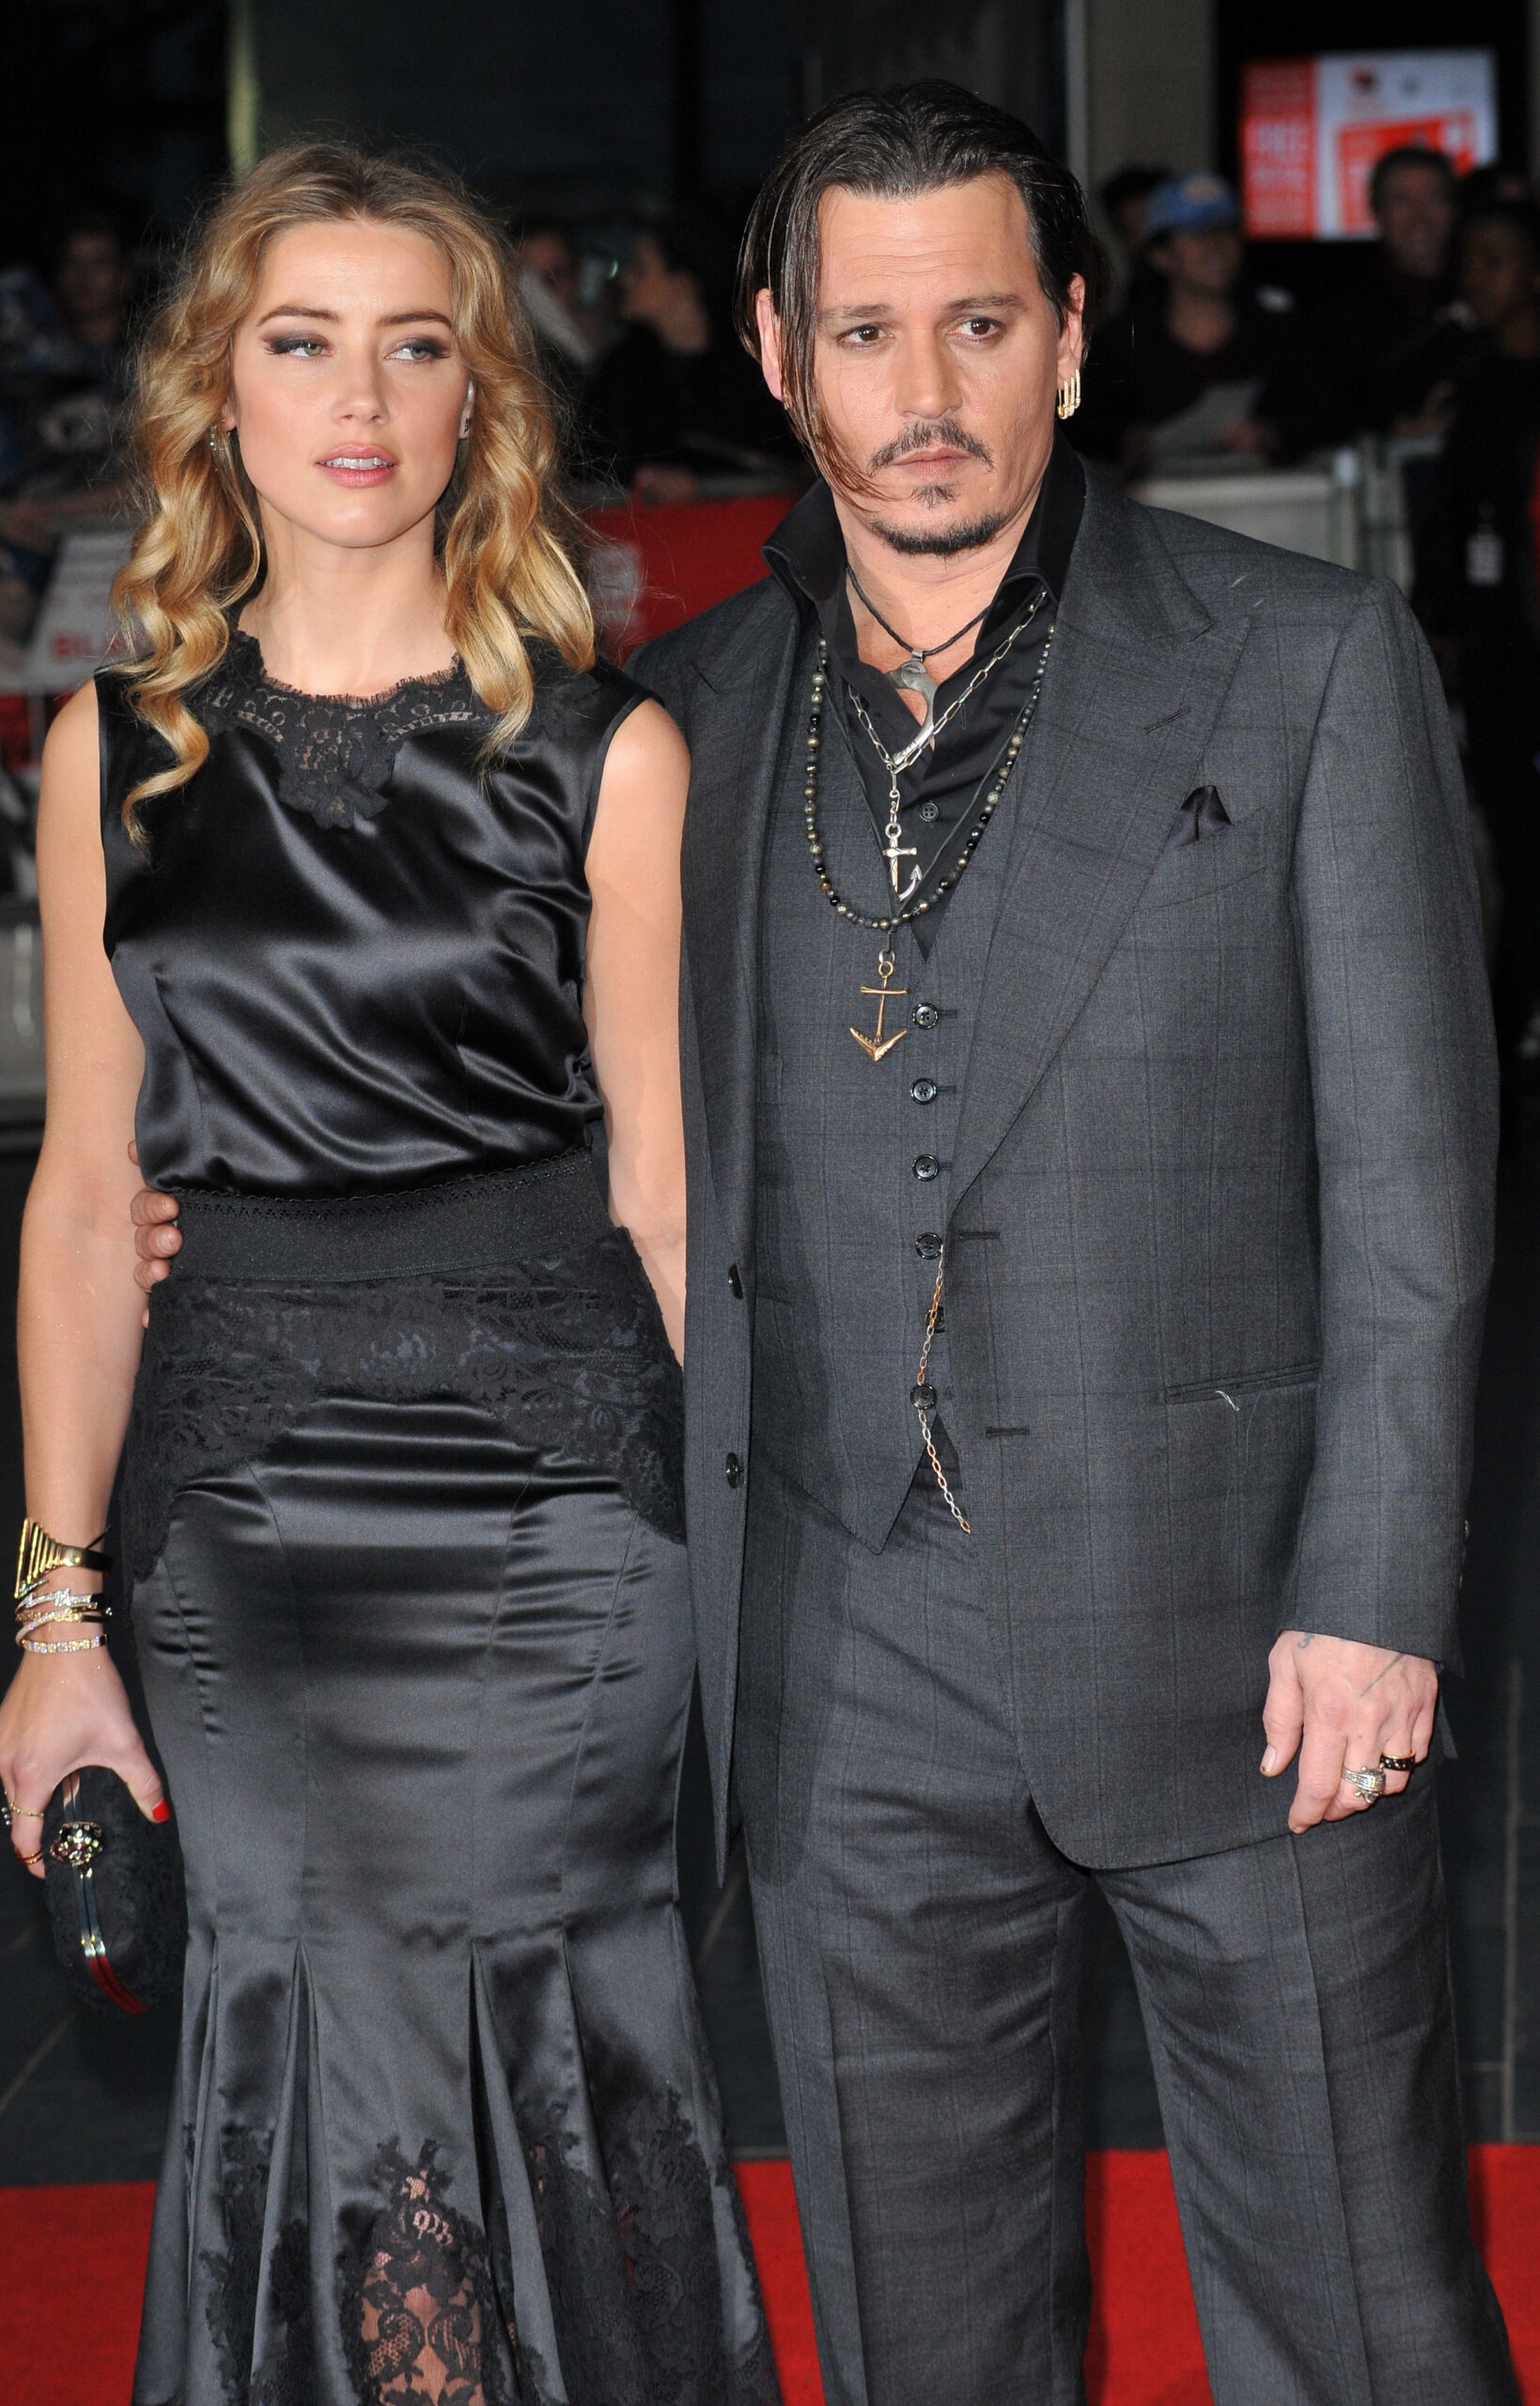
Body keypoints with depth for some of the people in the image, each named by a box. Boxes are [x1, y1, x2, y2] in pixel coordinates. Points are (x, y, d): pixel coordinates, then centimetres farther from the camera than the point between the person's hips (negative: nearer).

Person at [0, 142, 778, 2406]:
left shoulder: (603, 753, -1)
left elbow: (666, 1195, 2)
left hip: (548, 1489, -2)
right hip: (240, 1492, 2)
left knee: (541, 2068, 1)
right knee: (298, 2055, 6)